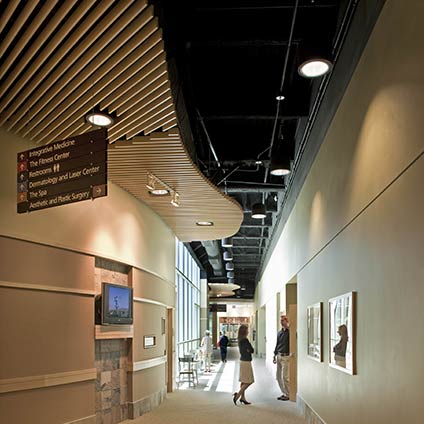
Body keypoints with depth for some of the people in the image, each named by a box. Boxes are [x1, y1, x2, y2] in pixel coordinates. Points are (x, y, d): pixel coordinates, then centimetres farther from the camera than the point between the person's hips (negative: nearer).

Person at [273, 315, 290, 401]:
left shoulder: (289, 332, -8)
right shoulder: (279, 333, 14)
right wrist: (275, 355, 17)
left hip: (286, 356, -8)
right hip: (279, 356, 8)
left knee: (284, 376, -7)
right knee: (279, 377, 10)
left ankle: (288, 395, 4)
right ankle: (284, 393, 20)